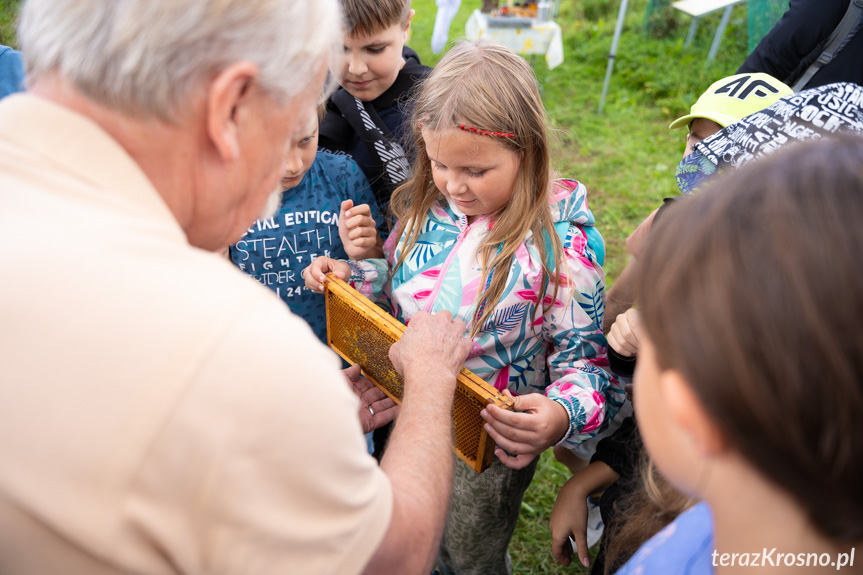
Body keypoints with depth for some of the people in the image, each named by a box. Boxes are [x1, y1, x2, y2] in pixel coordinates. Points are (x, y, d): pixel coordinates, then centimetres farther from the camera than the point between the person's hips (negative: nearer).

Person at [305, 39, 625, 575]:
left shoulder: (559, 242, -26)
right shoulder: (425, 203, -9)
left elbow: (585, 355, -21)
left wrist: (561, 415, -41)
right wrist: (351, 273, -10)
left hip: (493, 440, -5)